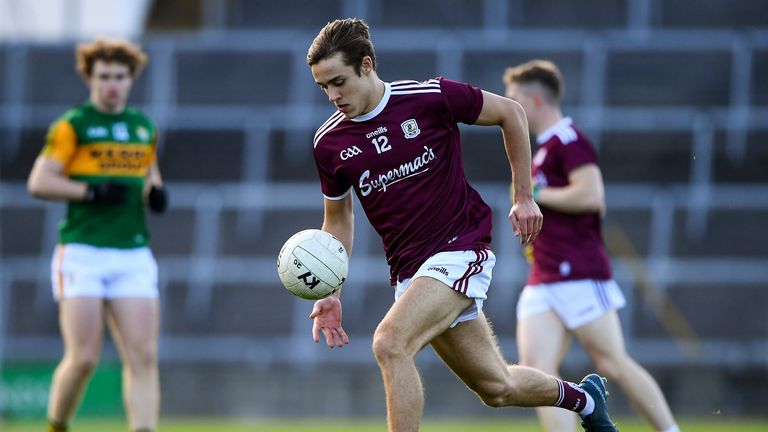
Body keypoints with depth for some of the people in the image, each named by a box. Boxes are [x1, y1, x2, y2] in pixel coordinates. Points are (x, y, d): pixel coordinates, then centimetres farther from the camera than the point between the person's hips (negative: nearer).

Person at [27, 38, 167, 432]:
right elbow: (39, 182, -7)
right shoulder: (72, 125, 0)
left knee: (143, 357, -8)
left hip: (133, 255, 5)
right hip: (82, 254, -5)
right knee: (84, 357, -10)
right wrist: (91, 191, -17)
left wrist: (155, 191, 8)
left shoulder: (144, 127, 16)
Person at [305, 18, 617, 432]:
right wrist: (329, 294, 3)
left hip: (460, 247, -5)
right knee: (497, 388, 10)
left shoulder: (430, 98, -13)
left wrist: (525, 198, 5)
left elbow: (510, 113, 2)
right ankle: (581, 396, 41)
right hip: (408, 271, 5)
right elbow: (338, 218, 15)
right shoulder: (329, 143, 0)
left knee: (390, 344, -27)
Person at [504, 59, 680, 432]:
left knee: (612, 363, -5)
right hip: (543, 282, 9)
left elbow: (591, 195, -23)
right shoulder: (544, 148, 21)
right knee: (536, 371, -6)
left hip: (579, 275, -9)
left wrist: (536, 195, -13)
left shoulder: (568, 141, -9)